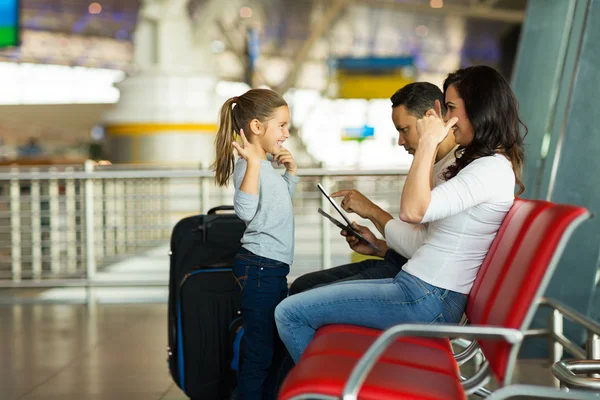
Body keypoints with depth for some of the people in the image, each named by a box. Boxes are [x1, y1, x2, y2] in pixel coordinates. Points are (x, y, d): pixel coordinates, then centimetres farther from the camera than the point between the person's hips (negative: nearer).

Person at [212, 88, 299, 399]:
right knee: (258, 353, -5)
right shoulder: (248, 165, -17)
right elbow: (246, 210, -34)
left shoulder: (266, 166, 14)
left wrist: (291, 171, 17)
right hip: (258, 268, -11)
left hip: (273, 269, 11)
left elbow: (282, 200, 32)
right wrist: (253, 162, -37)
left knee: (276, 347, 19)